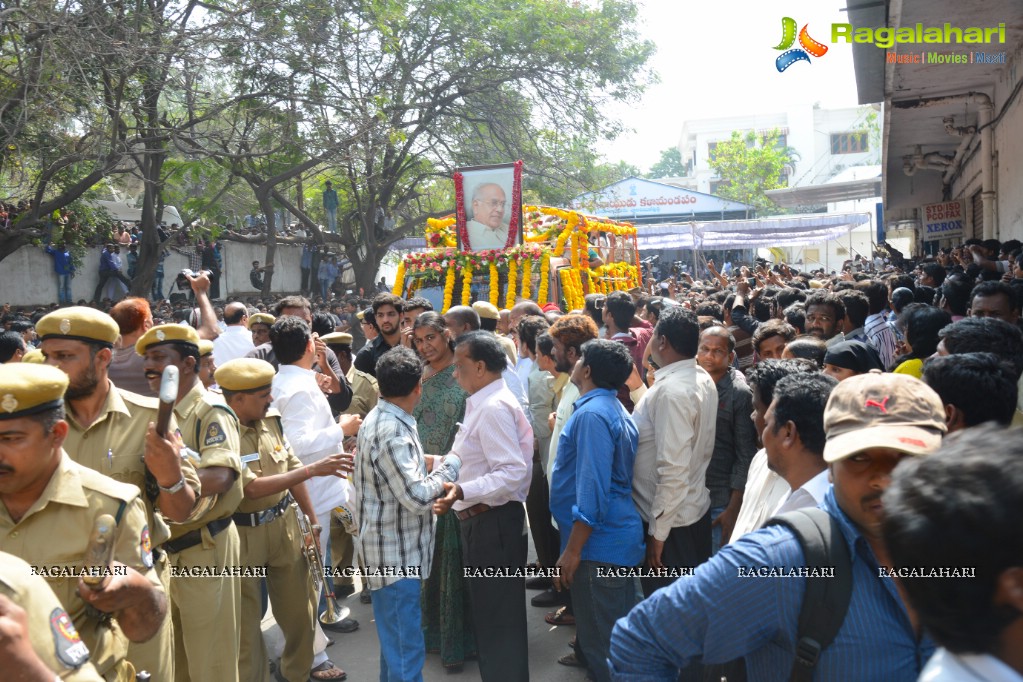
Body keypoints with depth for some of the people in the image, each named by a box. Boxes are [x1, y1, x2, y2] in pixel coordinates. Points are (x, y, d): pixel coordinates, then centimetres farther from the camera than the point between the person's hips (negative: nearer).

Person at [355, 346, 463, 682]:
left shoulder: (380, 419, 7)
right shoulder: (392, 431, -24)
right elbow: (418, 498, -25)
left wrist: (423, 462, 7)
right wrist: (449, 464, -12)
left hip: (394, 549, 10)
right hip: (396, 553, -10)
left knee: (396, 640, 23)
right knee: (406, 652, -2)